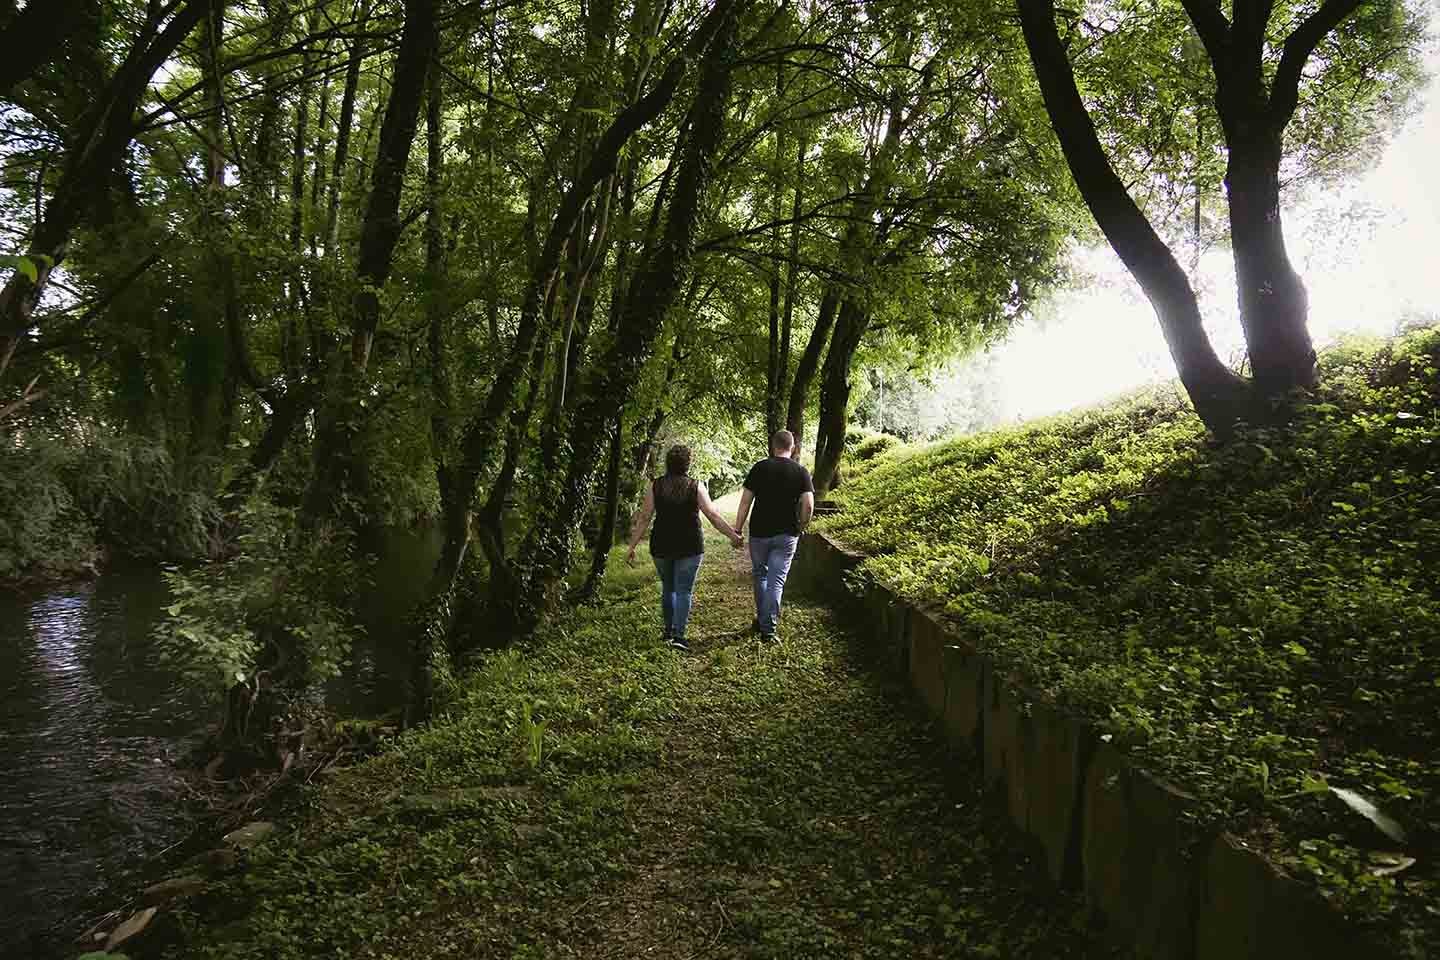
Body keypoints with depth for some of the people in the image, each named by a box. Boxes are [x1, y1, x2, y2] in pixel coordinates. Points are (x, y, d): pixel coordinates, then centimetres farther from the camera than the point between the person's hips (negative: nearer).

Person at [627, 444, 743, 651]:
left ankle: (669, 631, 26)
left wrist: (632, 547, 3)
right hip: (689, 547, -2)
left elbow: (643, 519, -1)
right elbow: (713, 515, -5)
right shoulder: (696, 487, -4)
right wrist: (733, 535, 2)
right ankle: (678, 634, -7)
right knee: (684, 590, 2)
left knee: (668, 588, 18)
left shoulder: (655, 486, 0)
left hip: (661, 547, 2)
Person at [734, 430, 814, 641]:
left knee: (760, 575, 20)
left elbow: (745, 501, -4)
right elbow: (808, 506, -11)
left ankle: (762, 620, 28)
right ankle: (768, 628, 1)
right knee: (776, 582, 3)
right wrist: (800, 527, 6)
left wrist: (737, 530, 2)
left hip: (760, 532, 1)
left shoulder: (760, 468, -2)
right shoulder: (801, 472, -2)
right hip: (786, 535, 0)